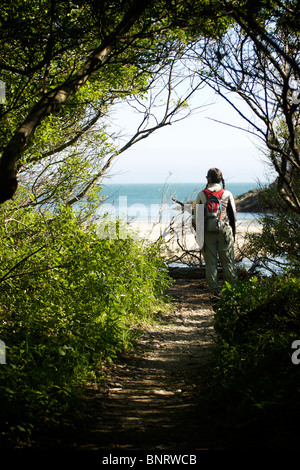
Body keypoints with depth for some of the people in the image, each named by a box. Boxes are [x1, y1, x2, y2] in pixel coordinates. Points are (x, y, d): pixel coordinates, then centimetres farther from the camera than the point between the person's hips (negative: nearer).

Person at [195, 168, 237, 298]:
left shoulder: (201, 195, -1)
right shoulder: (227, 194, 0)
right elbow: (233, 215, 5)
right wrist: (233, 233, 14)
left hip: (207, 233, 0)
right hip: (225, 231, 0)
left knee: (210, 263, 5)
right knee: (228, 262, 6)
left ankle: (215, 291, 5)